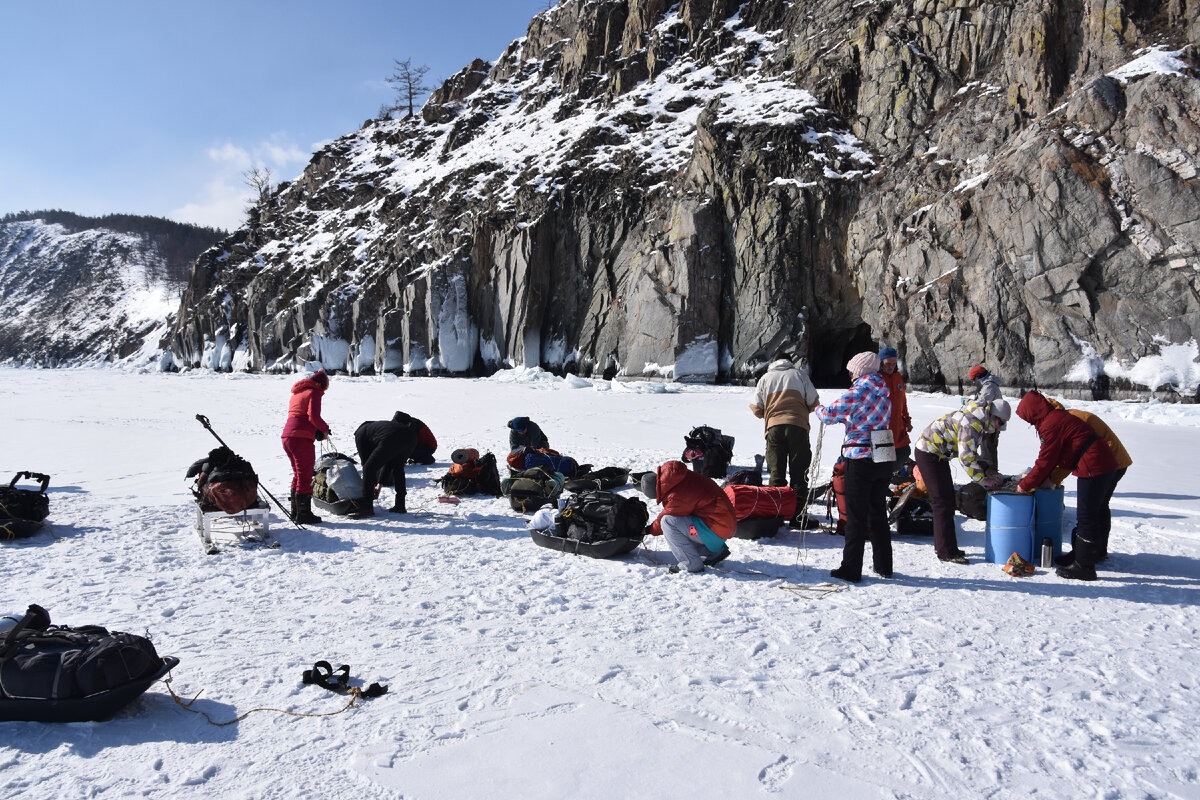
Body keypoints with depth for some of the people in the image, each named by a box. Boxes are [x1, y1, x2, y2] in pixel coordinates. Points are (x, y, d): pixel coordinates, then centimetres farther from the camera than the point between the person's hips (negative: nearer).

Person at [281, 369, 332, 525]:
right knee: (305, 477, -3)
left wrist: (318, 430, 12)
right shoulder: (314, 392, -4)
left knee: (298, 475, 19)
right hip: (302, 439, -9)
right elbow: (313, 416, -16)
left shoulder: (297, 393, 24)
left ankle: (295, 511, 25)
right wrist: (325, 429, 1)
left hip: (287, 437, 9)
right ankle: (304, 514, 0)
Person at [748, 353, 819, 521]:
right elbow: (813, 403, 8)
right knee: (799, 473, 2)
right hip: (797, 426, -1)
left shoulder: (765, 378, 16)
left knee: (776, 473, 6)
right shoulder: (800, 374, 12)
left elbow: (756, 408, 12)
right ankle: (797, 515, -1)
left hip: (774, 427, 2)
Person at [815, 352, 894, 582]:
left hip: (861, 459, -7)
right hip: (884, 459, 7)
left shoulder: (859, 391, -12)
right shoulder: (883, 393, 11)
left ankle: (851, 569, 4)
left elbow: (829, 414, -14)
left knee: (856, 516, -1)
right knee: (878, 513, 17)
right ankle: (883, 566, 25)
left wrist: (819, 409, 7)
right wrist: (844, 418, 22)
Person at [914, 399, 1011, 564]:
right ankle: (946, 552, -6)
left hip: (938, 455, 11)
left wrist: (987, 472, 5)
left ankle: (942, 546, 23)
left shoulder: (980, 422, 11)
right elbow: (966, 458, -25)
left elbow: (972, 455, 18)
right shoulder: (972, 424, -23)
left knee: (948, 499, 15)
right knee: (942, 502, -10)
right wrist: (984, 480, -17)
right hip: (929, 453, -11)